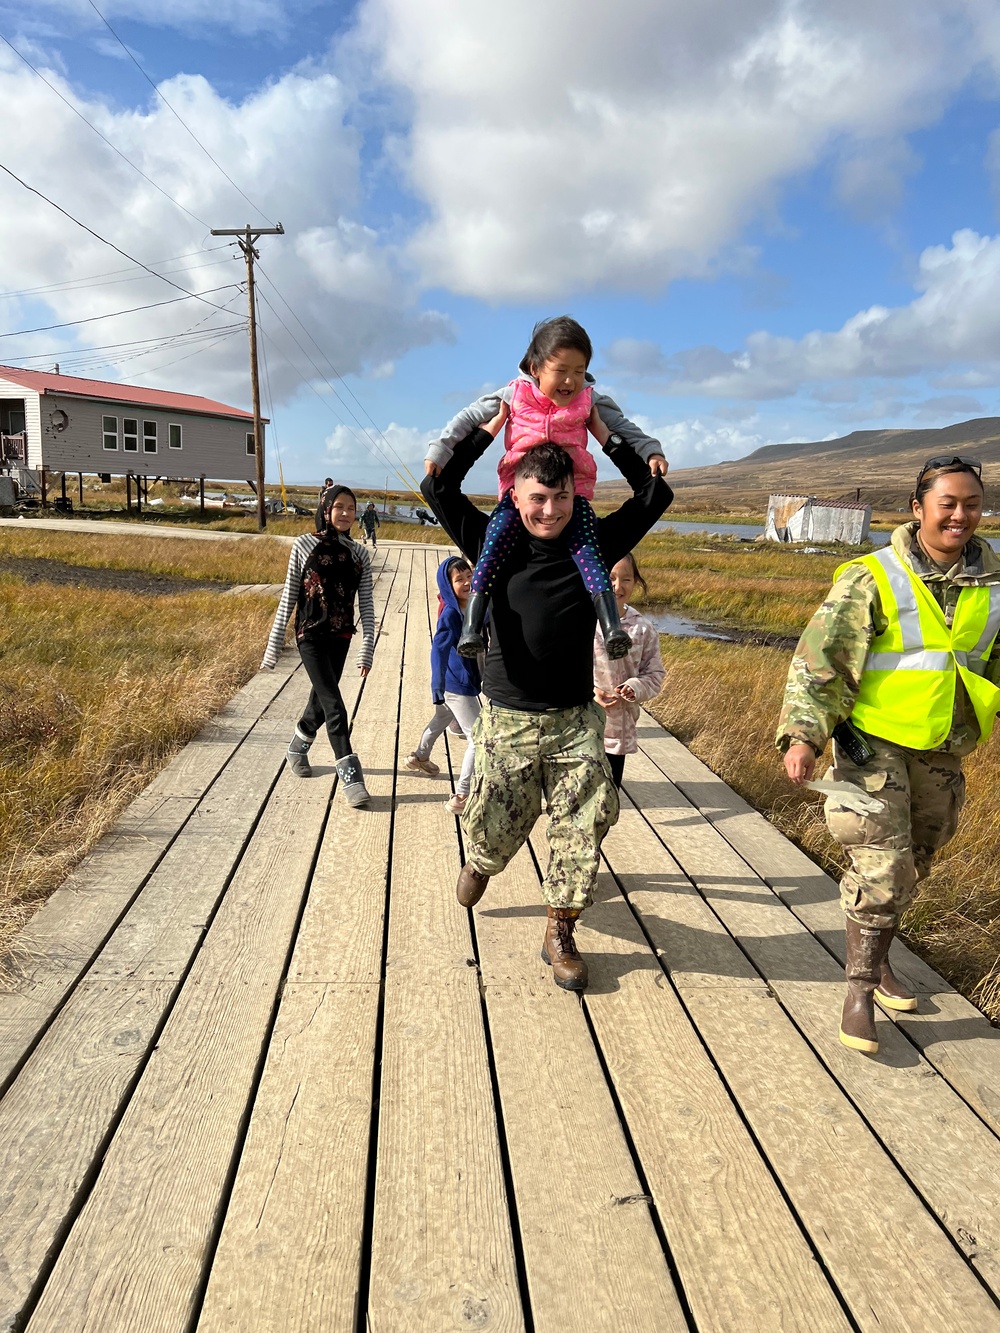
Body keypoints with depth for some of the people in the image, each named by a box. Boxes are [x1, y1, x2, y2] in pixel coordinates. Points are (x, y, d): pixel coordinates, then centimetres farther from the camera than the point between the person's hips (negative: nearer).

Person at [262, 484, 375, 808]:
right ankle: (350, 776, -8)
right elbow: (288, 597, -2)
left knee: (321, 700, 15)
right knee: (334, 704, -11)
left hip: (340, 638, 4)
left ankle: (298, 746, 43)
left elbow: (366, 605, 2)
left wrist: (367, 648, -6)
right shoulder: (305, 545, -5)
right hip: (310, 635, -4)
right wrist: (274, 644, -2)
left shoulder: (359, 554, 3)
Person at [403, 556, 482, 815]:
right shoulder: (450, 614, -23)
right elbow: (439, 650, -28)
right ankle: (461, 797, -5)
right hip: (459, 686, -10)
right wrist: (438, 691, -29)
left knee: (441, 720, 32)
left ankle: (420, 757, 59)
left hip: (466, 681, 10)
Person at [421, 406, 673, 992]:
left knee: (583, 828, -1)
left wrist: (603, 433, 4)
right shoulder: (497, 546, -1)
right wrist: (493, 426, 0)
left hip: (575, 722, 1)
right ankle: (479, 864, 49)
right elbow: (438, 486, -3)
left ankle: (560, 933, 19)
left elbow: (655, 494, 4)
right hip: (507, 719, 0)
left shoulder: (593, 547, 1)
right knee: (497, 828, 12)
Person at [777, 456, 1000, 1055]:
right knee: (881, 864, -9)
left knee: (912, 864, 17)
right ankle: (860, 990, 5)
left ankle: (878, 960, 37)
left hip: (943, 750, 6)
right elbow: (819, 659, -17)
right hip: (875, 740, -5)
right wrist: (803, 733, -25)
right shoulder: (873, 578, -14)